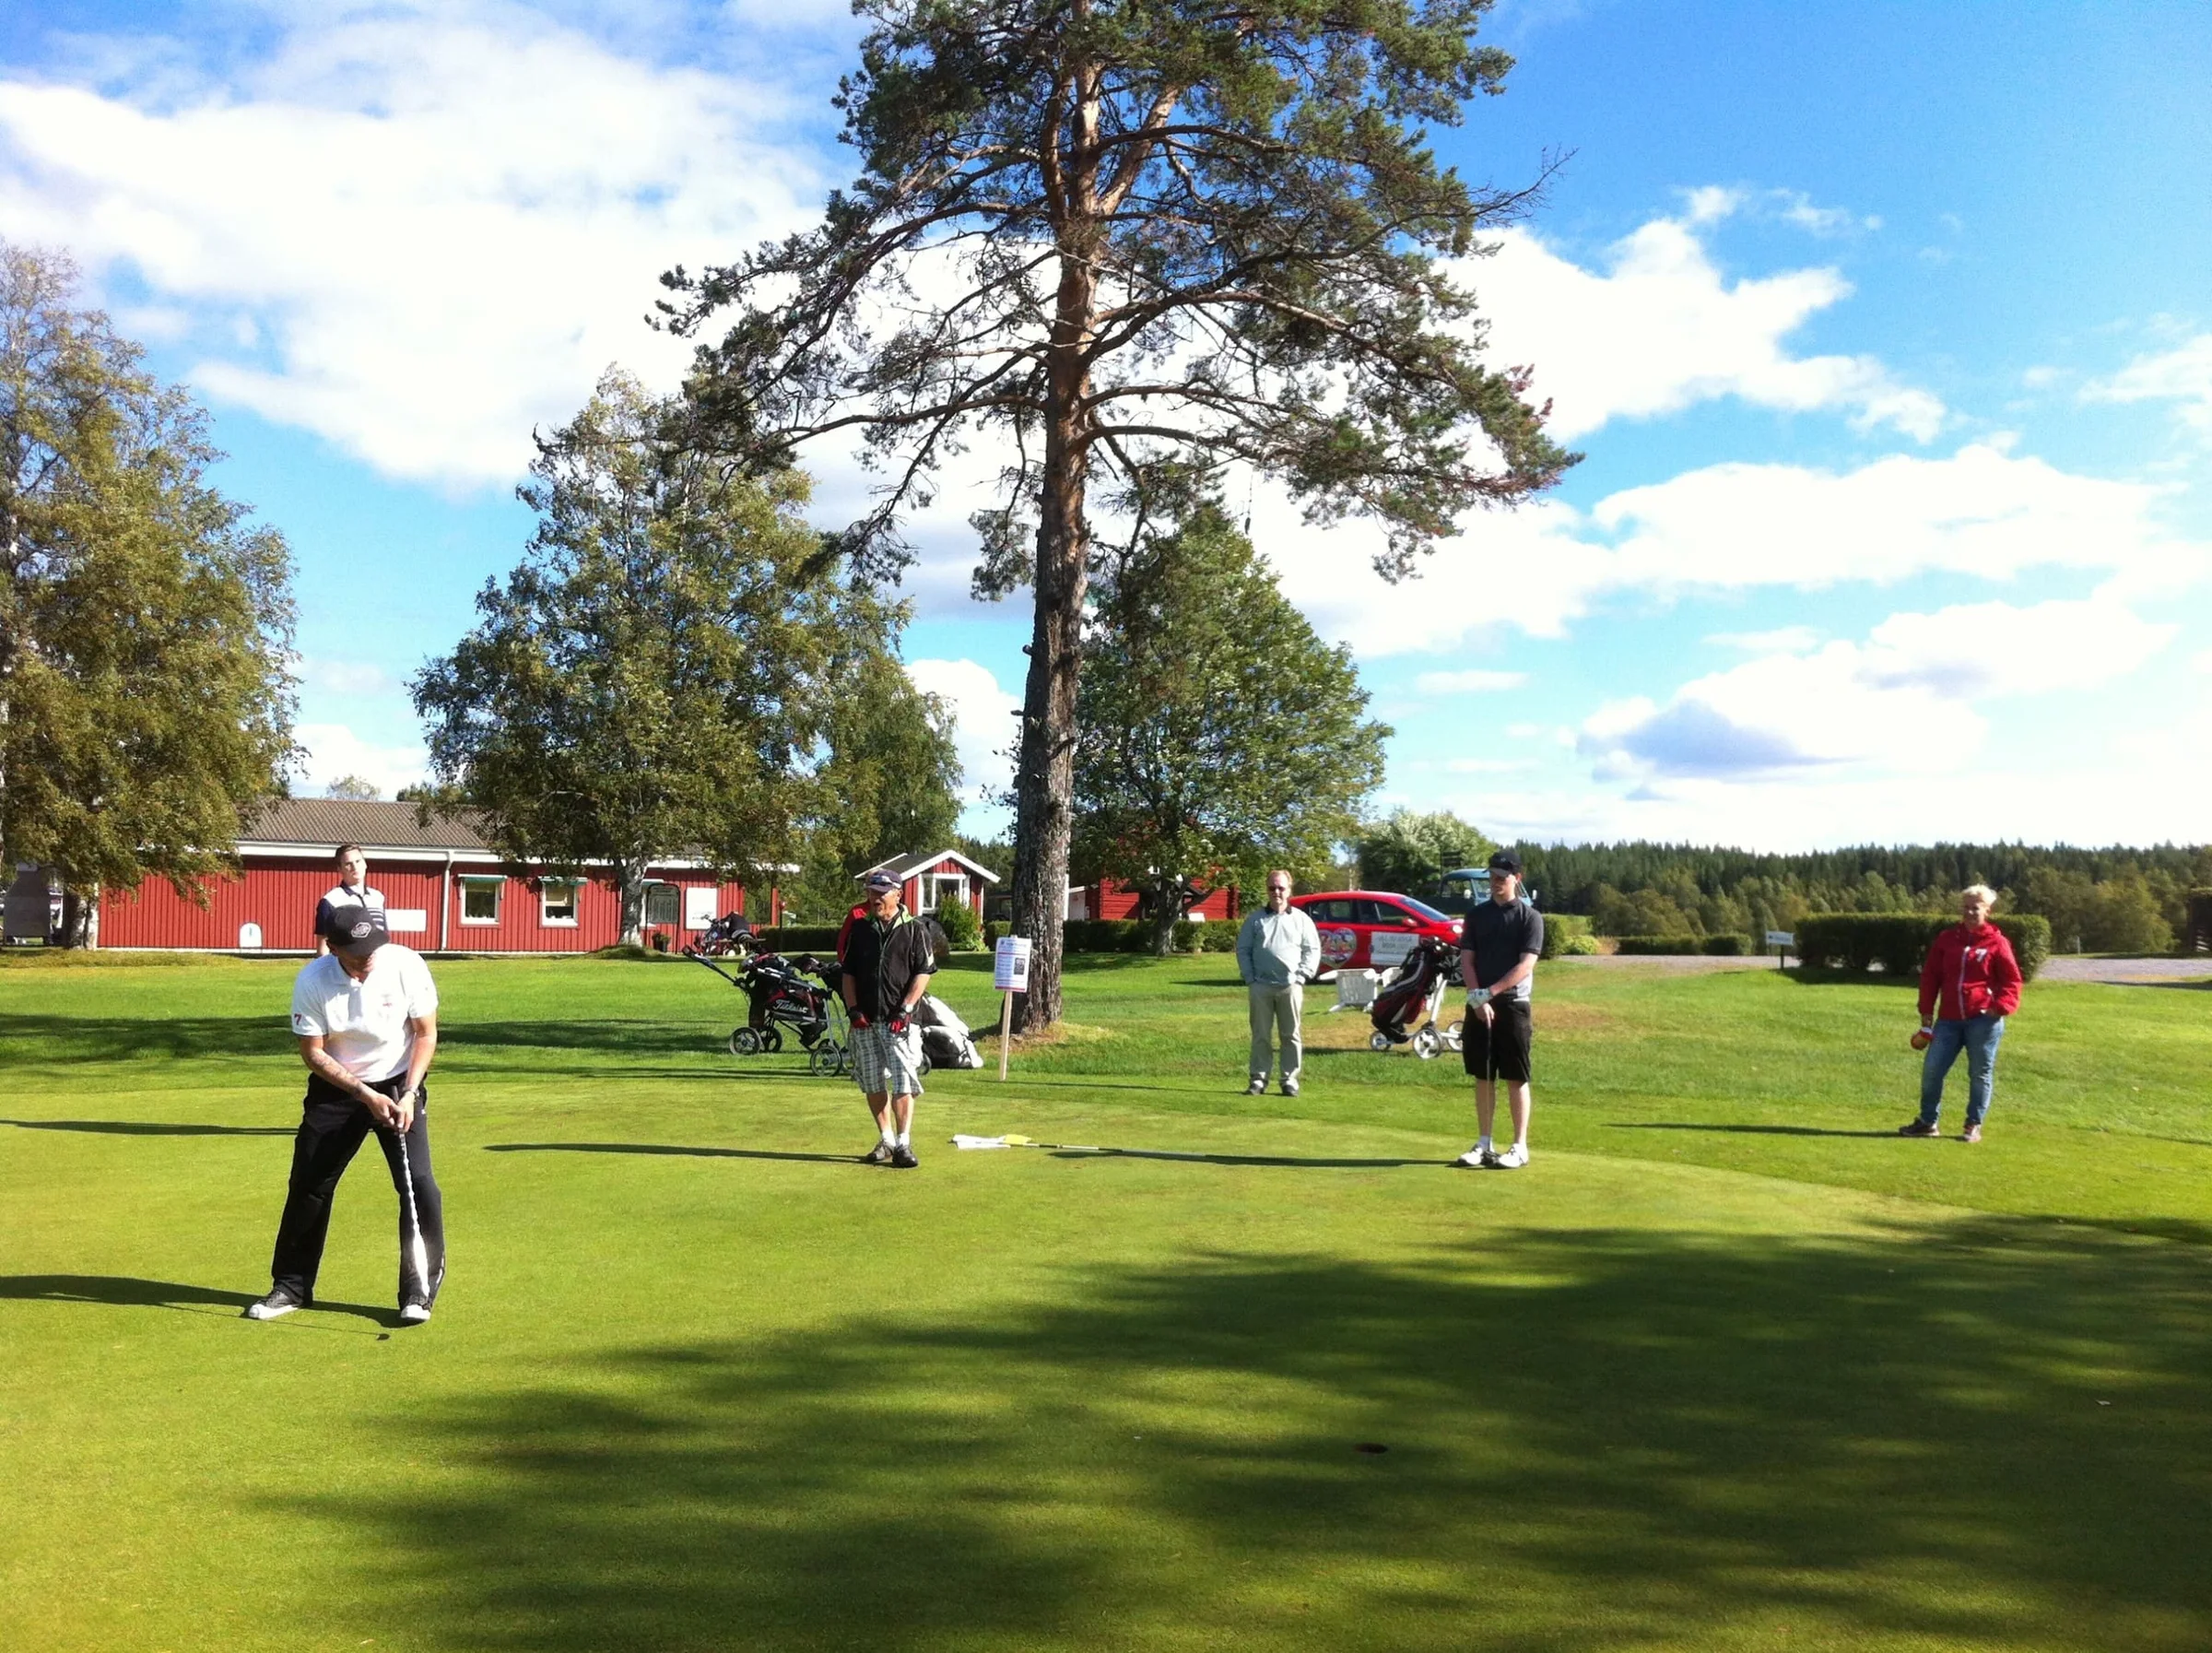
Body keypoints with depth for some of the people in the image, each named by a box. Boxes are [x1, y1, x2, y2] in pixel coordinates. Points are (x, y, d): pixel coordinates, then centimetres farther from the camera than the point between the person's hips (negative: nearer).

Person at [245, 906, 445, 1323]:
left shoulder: (407, 965, -20)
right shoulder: (312, 982, -19)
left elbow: (426, 1033, -9)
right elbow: (313, 1053, -11)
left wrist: (409, 1094, -18)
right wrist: (365, 1095, -19)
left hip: (399, 1085, -1)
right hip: (336, 1088, 1)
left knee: (419, 1185, -11)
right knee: (308, 1185, 5)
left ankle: (419, 1291, 3)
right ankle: (291, 1286, 25)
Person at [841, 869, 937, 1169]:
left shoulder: (915, 930, -1)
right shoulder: (859, 930, 10)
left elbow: (923, 973, -4)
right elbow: (847, 972, 12)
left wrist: (905, 1010, -13)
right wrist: (853, 1009, 0)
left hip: (899, 1020, -4)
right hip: (865, 1021, 4)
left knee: (903, 1083, -9)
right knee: (872, 1084, 9)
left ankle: (903, 1144, -4)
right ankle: (886, 1141, 20)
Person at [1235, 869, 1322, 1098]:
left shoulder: (1301, 919, 8)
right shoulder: (1255, 920, 11)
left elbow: (1313, 950, 6)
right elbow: (1243, 949, 9)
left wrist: (1302, 976, -4)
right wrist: (1249, 978, -1)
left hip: (1291, 987, 0)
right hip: (1260, 986, 1)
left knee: (1291, 1036, 2)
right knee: (1261, 1035, 3)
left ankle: (1290, 1080, 9)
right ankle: (1258, 1079, 8)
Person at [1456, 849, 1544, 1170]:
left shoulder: (1530, 917, -2)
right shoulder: (1476, 914, 10)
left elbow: (1526, 966, -11)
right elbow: (1466, 960, 4)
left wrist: (1490, 992, -19)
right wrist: (1476, 997, -11)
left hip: (1513, 1005, -3)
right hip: (1479, 1006, 4)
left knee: (1516, 1078, 0)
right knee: (1482, 1077, 8)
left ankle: (1519, 1147, 6)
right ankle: (1483, 1145, 15)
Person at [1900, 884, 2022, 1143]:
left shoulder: (1996, 942, -1)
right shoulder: (1946, 940, 10)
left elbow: (2012, 980, 1)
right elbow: (1930, 976, 12)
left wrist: (2000, 1007, -13)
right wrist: (1926, 1012, 8)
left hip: (1983, 1020, -3)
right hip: (1949, 1019, 4)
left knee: (1980, 1074, 4)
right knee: (1931, 1069, 0)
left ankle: (1974, 1126, 17)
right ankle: (1927, 1122, 14)